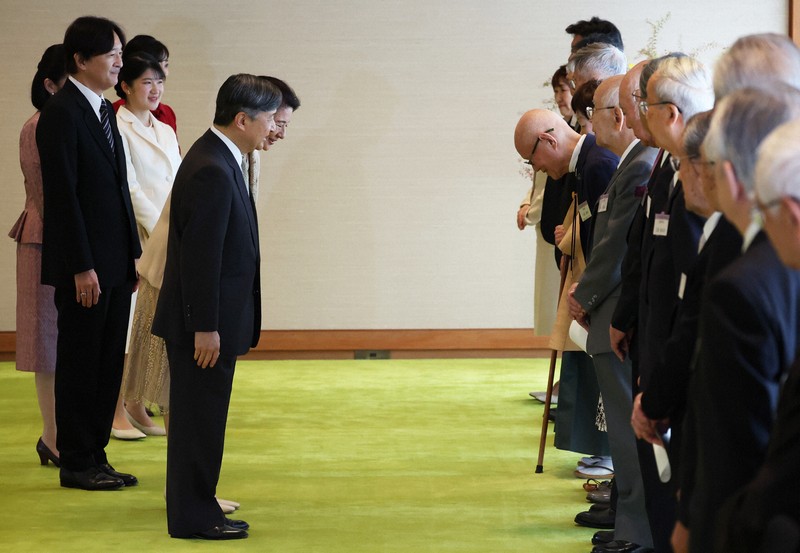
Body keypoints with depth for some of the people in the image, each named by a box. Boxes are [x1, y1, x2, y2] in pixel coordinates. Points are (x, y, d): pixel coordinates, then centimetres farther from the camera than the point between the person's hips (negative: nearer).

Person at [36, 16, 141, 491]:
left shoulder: (105, 111, 13)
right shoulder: (61, 113, -13)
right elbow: (63, 196, -17)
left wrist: (133, 253, 13)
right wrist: (81, 267, -19)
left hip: (115, 262, 8)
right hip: (85, 266, -8)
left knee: (108, 363, 11)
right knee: (80, 363, 1)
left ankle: (96, 456, 19)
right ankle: (77, 464, 10)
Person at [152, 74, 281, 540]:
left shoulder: (219, 158, 9)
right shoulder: (212, 171, -23)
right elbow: (201, 255, -24)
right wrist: (206, 327, -22)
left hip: (212, 317, 10)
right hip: (205, 322, -10)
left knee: (200, 414, 20)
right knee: (200, 415, 0)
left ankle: (193, 497, 32)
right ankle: (194, 516, 9)